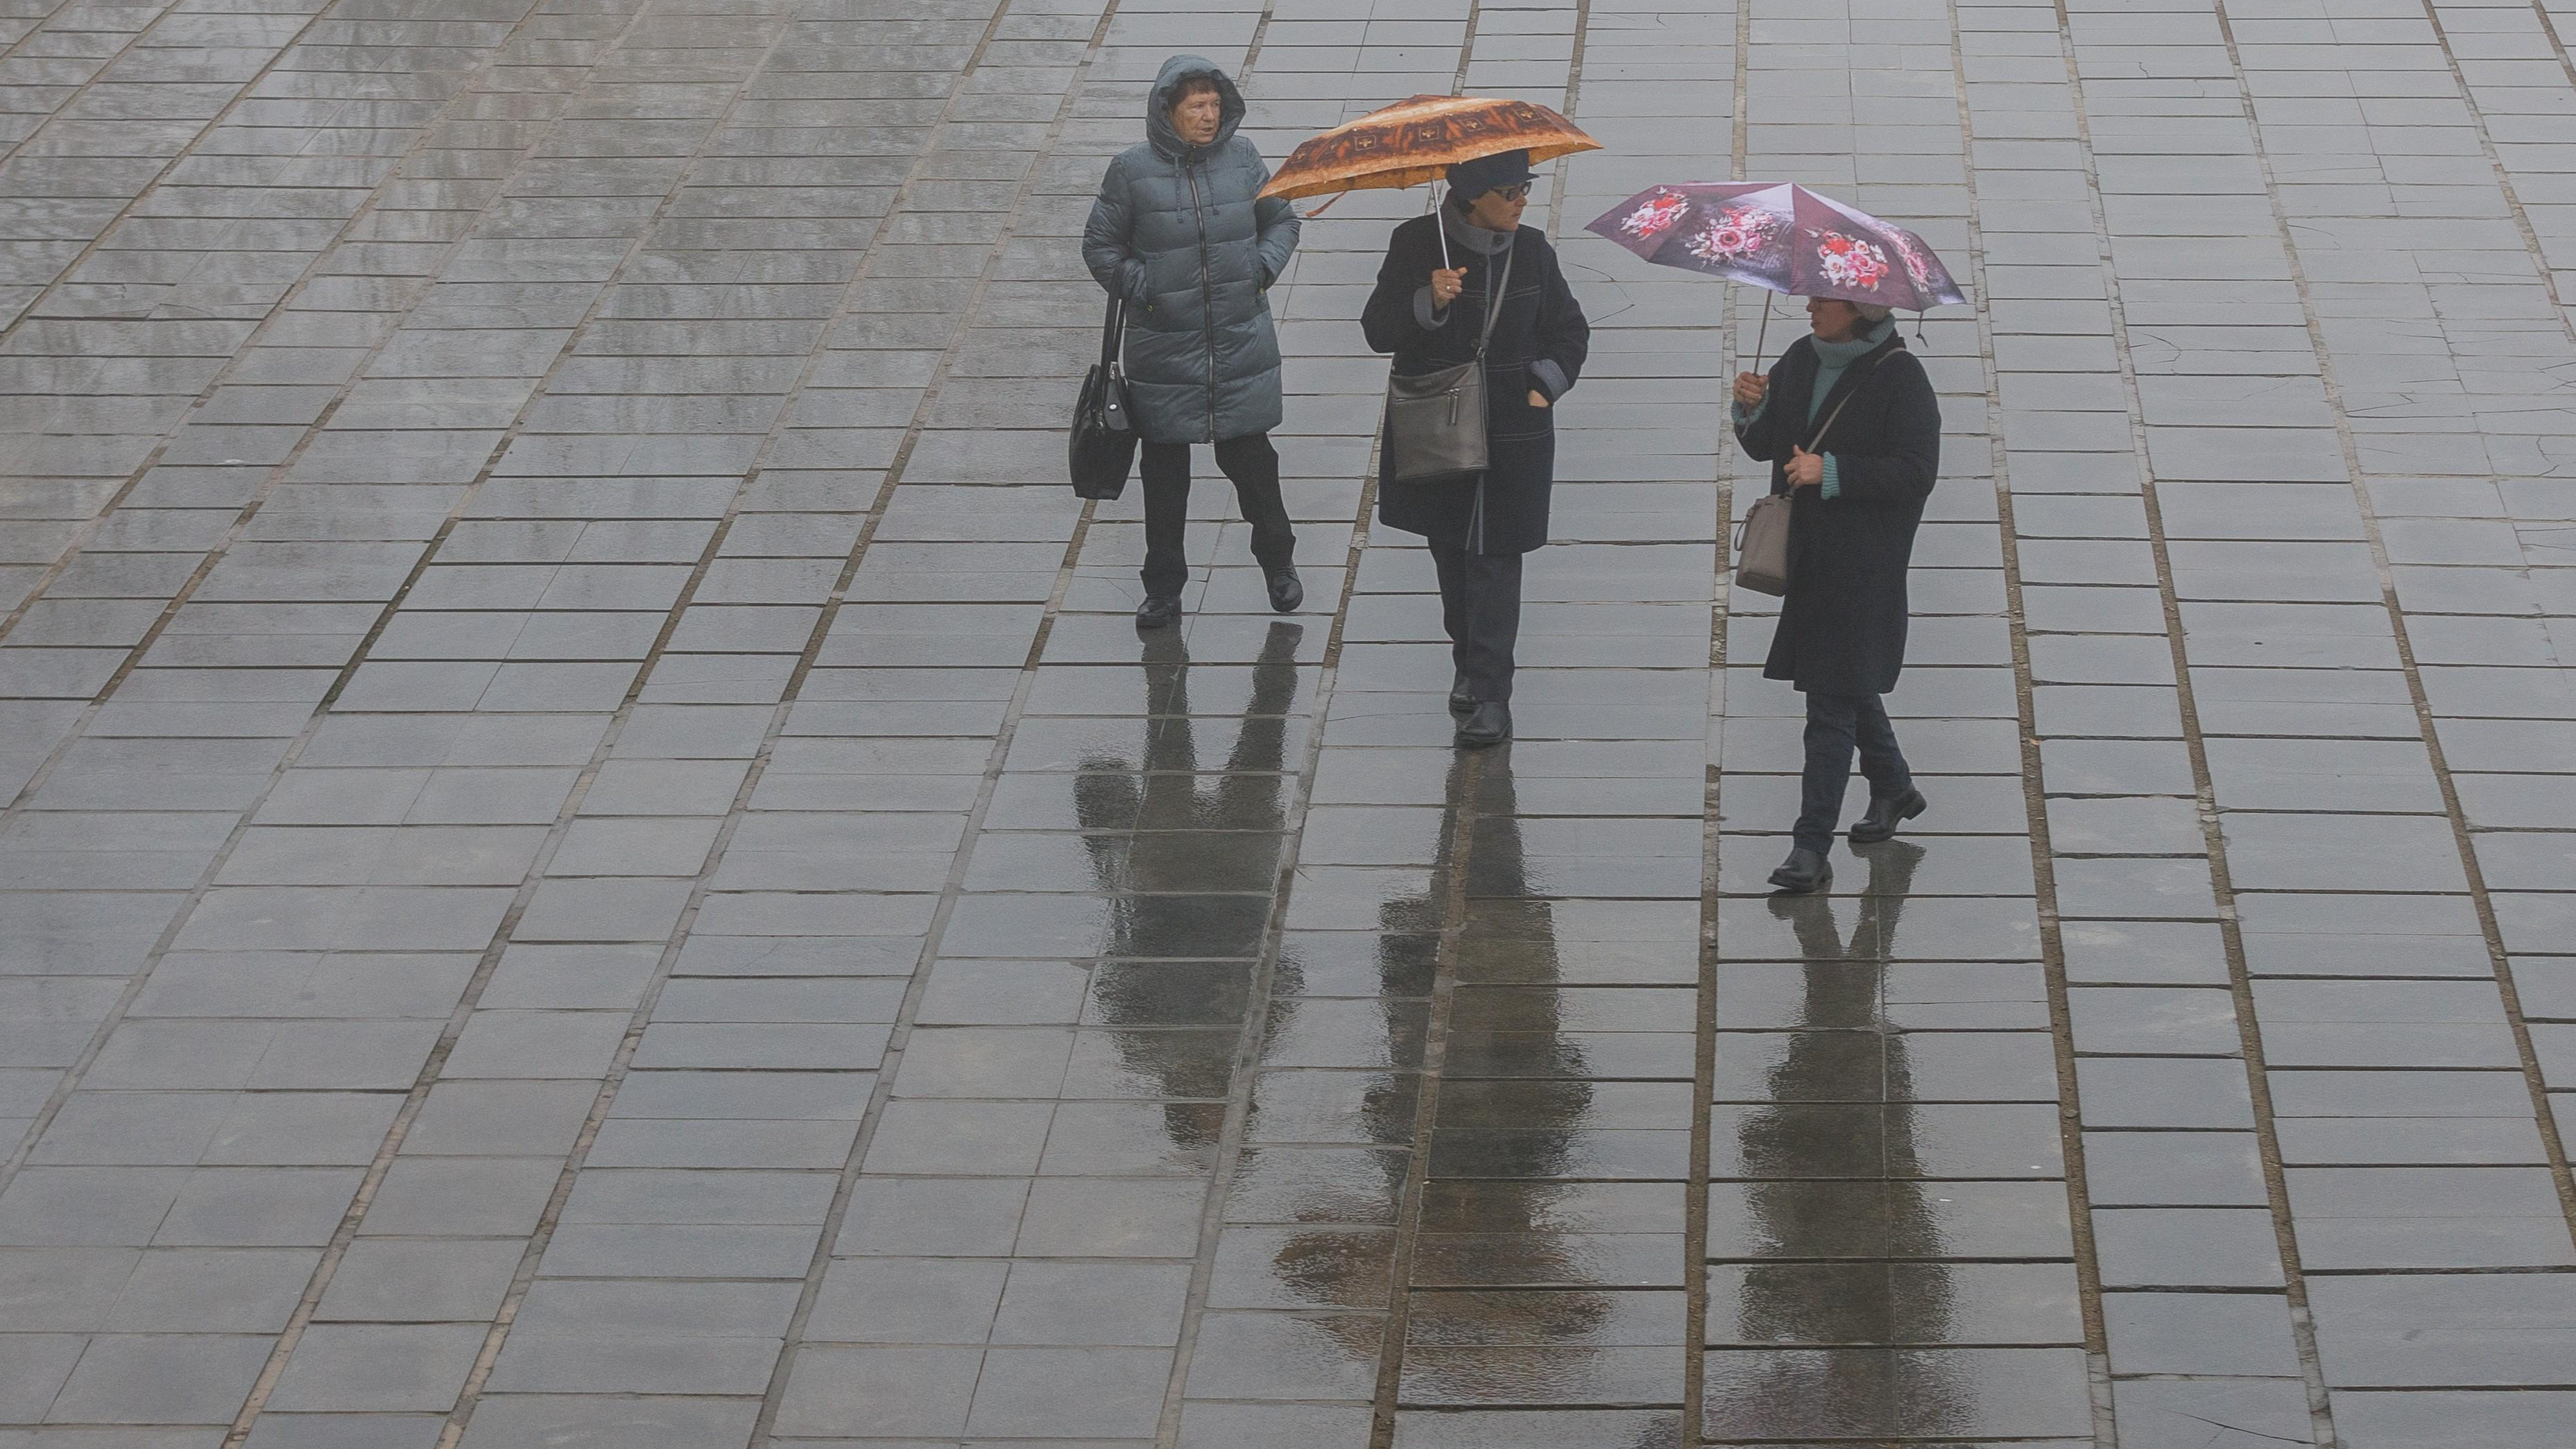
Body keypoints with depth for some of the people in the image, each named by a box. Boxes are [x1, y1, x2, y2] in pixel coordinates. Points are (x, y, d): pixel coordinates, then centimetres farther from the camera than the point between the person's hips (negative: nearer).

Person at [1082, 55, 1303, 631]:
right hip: (1164, 348, -1)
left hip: (1240, 343, 1)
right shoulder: (1132, 171, -7)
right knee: (1164, 472, 8)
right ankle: (1163, 588, 21)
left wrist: (1264, 268, -2)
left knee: (1250, 456, 9)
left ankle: (1277, 562, 31)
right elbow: (1100, 245, 3)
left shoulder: (1242, 158, 0)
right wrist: (1139, 286, -9)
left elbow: (1282, 220, 14)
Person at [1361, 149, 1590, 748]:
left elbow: (1570, 332, 12)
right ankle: (1468, 661, 33)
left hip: (1513, 432, 0)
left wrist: (1546, 384, -4)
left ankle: (1490, 696, -2)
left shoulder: (1531, 250, -1)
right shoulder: (1416, 245, -8)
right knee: (1451, 550, 12)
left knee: (1495, 558, -4)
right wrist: (1429, 303, -29)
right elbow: (1378, 330, -12)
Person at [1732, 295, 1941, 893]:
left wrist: (1831, 472, -23)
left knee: (1832, 697, -10)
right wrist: (1750, 409, -8)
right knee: (1848, 680, 21)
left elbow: (1917, 471, -17)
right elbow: (1763, 446, 14)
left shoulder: (1900, 376, -13)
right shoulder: (1800, 361, 8)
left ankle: (1812, 849, -10)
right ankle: (1892, 787, 44)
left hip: (1863, 562, -8)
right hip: (1806, 552, 8)